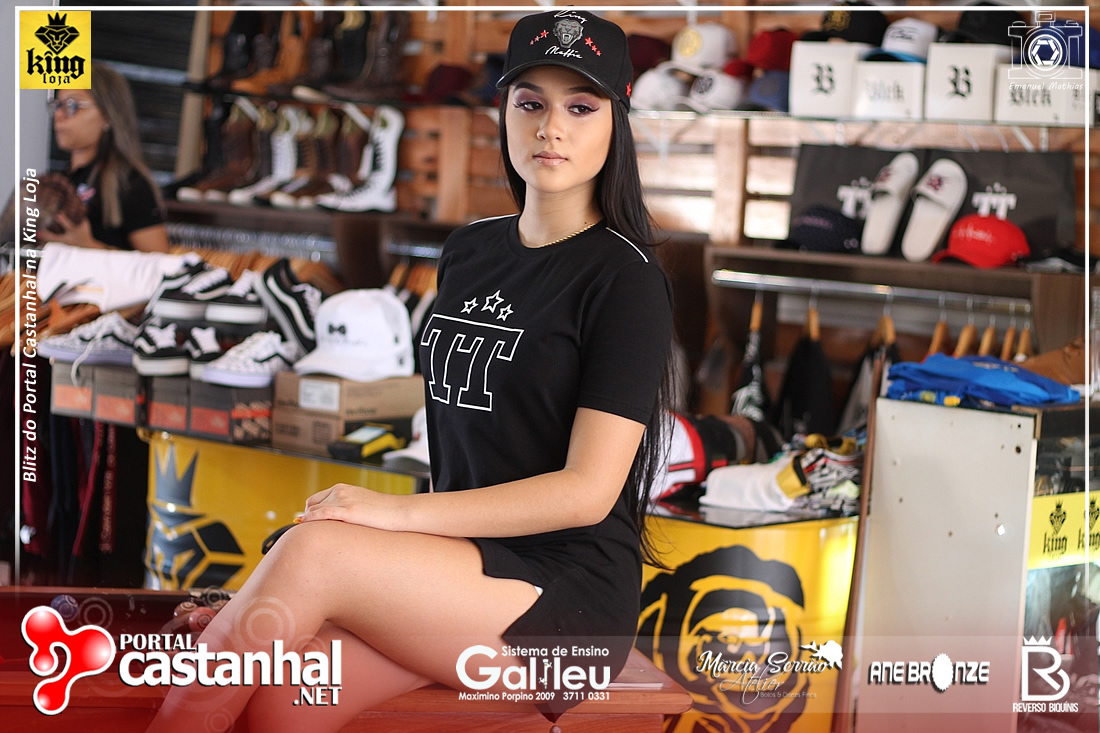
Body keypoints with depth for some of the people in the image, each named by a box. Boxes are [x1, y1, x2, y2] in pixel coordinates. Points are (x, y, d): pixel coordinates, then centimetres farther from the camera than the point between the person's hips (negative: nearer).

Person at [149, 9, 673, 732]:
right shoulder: (468, 250, 15)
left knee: (310, 551, -27)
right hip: (462, 560, 5)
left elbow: (589, 490, -13)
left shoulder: (625, 277, -6)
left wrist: (399, 513, -19)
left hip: (570, 591, -5)